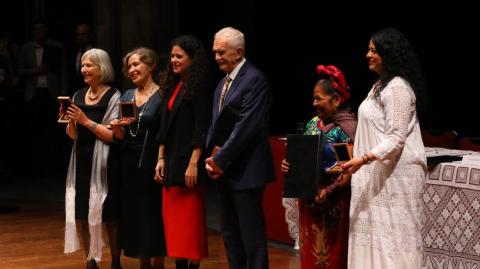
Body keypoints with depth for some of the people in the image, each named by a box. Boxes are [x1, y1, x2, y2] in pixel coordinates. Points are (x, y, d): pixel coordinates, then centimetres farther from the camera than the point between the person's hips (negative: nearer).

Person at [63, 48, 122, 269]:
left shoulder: (113, 97, -7)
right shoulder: (78, 96, 10)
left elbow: (114, 135, -13)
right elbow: (73, 135, 14)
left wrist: (86, 121, -15)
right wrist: (70, 120, -6)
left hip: (104, 164, -5)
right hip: (81, 162, 5)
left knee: (109, 217, 1)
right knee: (81, 215, 5)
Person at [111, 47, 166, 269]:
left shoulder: (162, 96, -7)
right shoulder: (127, 96, 11)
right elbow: (121, 136, 11)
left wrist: (163, 163, -20)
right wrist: (117, 127, -10)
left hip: (151, 165, -6)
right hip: (130, 165, 6)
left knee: (152, 217, 0)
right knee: (134, 217, 10)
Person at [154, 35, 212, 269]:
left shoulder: (199, 86, -9)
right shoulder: (173, 86, 14)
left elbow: (201, 128, -13)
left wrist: (194, 163, -18)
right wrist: (161, 159, 10)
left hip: (187, 162, -8)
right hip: (171, 162, 8)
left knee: (189, 219, -3)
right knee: (172, 218, 8)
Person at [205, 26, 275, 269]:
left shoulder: (255, 80, -12)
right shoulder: (223, 84, 16)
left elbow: (247, 126, -19)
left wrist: (220, 160, -16)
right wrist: (210, 158, 4)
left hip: (245, 172, -9)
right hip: (224, 172, 9)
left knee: (251, 234, -4)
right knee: (230, 234, 13)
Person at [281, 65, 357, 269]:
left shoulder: (348, 127, -11)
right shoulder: (314, 123, 10)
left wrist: (328, 190, -24)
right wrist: (289, 164, -3)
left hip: (333, 205, -7)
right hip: (309, 200, 7)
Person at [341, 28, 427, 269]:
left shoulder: (398, 87, -16)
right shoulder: (380, 85, 15)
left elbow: (396, 139, -21)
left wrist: (363, 160, -28)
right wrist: (361, 162, 18)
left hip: (395, 174, -10)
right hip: (378, 173, 10)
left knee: (392, 235, -5)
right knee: (374, 230, 10)